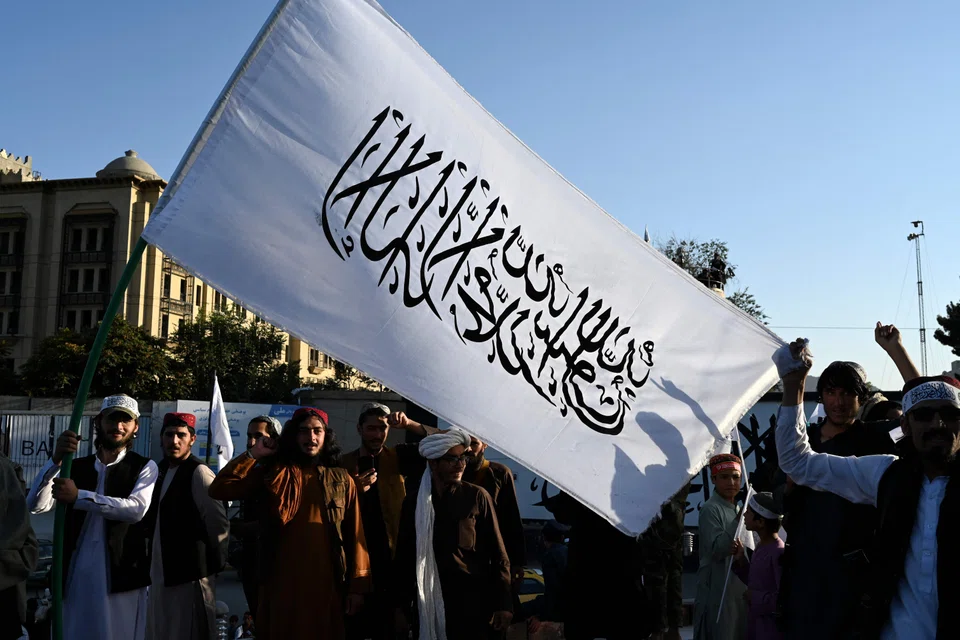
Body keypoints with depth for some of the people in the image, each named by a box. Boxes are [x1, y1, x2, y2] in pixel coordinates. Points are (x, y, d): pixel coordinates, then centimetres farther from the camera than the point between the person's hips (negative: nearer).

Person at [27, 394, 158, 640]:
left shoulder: (144, 467, 3)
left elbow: (136, 508, -15)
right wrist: (56, 460, -12)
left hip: (121, 575, -3)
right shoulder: (76, 467, 13)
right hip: (76, 575, 3)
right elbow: (35, 505, 2)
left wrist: (79, 496, -20)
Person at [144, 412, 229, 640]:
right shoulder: (163, 472, 12)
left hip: (189, 574, -8)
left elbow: (219, 524, -17)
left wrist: (212, 563, -8)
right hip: (161, 575, 8)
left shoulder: (198, 473, -14)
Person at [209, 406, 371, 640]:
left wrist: (357, 585, 1)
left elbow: (354, 534, 4)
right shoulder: (273, 473, 4)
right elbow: (219, 489, -5)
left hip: (326, 585, 0)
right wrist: (254, 454, -5)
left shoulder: (341, 480, 5)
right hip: (282, 583, 0)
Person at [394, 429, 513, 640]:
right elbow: (405, 556, 8)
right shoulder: (414, 502, 4)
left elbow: (498, 556, -2)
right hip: (429, 604, 2)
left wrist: (503, 604, -7)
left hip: (473, 602, -2)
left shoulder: (477, 497, -2)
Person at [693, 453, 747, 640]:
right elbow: (716, 550, -21)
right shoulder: (711, 509, -12)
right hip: (718, 589, -8)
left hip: (740, 586, 8)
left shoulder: (738, 508, 14)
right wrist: (737, 522, -20)